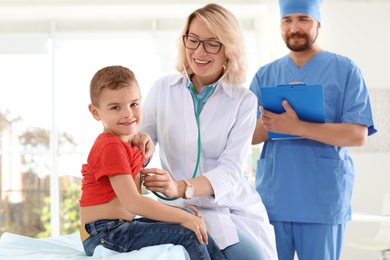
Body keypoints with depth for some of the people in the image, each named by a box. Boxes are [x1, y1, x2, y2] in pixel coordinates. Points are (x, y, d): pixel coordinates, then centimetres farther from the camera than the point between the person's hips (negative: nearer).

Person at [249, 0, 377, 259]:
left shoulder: (345, 69, -1)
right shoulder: (265, 75, 11)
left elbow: (358, 134, -10)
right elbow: (248, 134, 5)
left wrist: (297, 127, -22)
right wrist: (275, 123, -17)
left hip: (324, 200, -3)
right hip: (272, 197, 3)